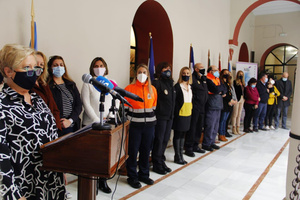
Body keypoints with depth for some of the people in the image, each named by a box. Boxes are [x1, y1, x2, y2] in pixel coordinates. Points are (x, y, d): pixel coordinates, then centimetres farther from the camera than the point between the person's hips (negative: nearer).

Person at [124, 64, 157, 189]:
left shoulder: (152, 89, 8)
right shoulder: (130, 88, -4)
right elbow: (124, 107, -2)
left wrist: (151, 119, 10)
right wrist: (130, 120, -6)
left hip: (149, 125, 4)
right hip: (135, 126, -4)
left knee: (146, 150, 12)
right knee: (133, 151, 2)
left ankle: (144, 175, 28)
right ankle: (132, 177, 17)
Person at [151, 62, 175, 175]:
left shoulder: (170, 83, 15)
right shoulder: (157, 83, -10)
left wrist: (172, 114, 16)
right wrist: (155, 114, -19)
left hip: (169, 116, 8)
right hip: (160, 117, -8)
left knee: (165, 140, 14)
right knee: (159, 140, 0)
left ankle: (161, 161, 28)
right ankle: (157, 164, 13)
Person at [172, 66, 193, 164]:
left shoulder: (190, 87, 14)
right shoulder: (177, 86, -9)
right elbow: (174, 101, -12)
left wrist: (190, 111, 12)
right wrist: (176, 113, -16)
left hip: (188, 114, 7)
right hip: (179, 115, -7)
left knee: (183, 135, 14)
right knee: (177, 135, 2)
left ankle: (181, 155, 24)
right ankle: (177, 157, 11)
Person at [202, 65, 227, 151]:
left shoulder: (217, 79, 18)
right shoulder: (208, 80, -9)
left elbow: (225, 89, 9)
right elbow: (216, 89, -21)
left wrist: (221, 91, -11)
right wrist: (221, 87, -2)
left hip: (218, 106, 9)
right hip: (211, 106, -9)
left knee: (215, 126, 12)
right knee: (210, 126, -6)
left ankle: (211, 142, 23)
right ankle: (206, 144, 3)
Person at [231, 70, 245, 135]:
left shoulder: (243, 83, 15)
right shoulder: (235, 82, -7)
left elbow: (243, 91, 16)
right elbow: (234, 91, -14)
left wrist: (244, 98, 5)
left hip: (242, 99, 7)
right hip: (237, 99, -7)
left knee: (239, 115, 11)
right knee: (235, 114, -2)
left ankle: (238, 128, 18)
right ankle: (234, 129, 5)